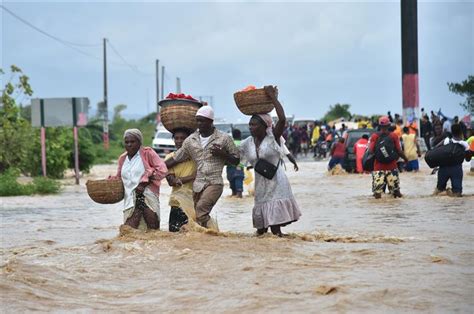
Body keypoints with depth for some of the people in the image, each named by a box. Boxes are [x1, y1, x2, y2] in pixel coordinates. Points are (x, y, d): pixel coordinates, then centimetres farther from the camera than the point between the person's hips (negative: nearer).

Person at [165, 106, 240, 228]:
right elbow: (175, 159, 17)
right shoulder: (190, 140, 12)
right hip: (198, 184, 5)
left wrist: (222, 154, -11)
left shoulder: (224, 138, 3)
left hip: (215, 183, -5)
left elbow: (236, 160, 8)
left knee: (202, 207, -28)